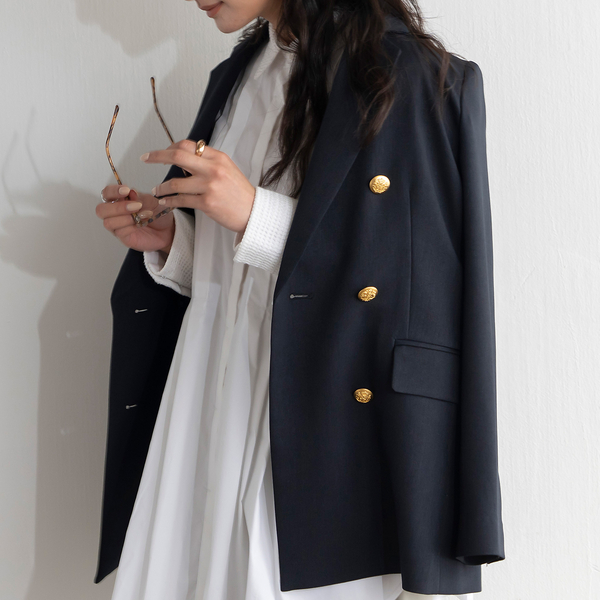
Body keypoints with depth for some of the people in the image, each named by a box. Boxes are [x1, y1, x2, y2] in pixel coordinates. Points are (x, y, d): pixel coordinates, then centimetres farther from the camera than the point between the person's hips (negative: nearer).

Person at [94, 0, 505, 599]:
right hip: (215, 395, 7)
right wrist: (168, 238, 1)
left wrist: (257, 215, -20)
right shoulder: (239, 77, 15)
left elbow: (421, 266, -15)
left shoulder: (403, 70, -8)